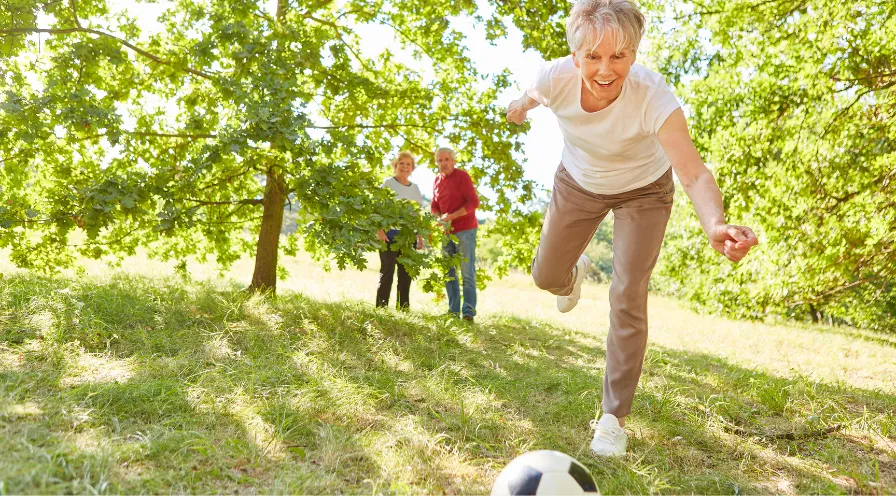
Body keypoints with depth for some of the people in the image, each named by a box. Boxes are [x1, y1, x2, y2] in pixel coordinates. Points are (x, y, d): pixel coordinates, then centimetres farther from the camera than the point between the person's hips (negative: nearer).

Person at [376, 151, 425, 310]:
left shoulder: (415, 188, 15)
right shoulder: (388, 183, 1)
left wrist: (420, 237, 11)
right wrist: (380, 230, -16)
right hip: (390, 234, -5)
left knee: (406, 273, 5)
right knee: (387, 271, -5)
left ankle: (404, 308, 10)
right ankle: (381, 307, -1)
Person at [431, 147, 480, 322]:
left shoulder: (462, 176, -8)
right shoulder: (437, 180, 11)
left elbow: (474, 202, -15)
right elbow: (434, 205, 17)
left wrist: (451, 216, -19)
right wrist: (440, 219, -4)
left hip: (464, 230, -7)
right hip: (447, 232, 7)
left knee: (467, 272, -5)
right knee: (448, 273, 9)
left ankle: (468, 311, -2)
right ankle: (453, 310, 16)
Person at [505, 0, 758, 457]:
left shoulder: (652, 95, -38)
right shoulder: (555, 78, -30)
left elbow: (693, 173, -47)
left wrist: (715, 224, -67)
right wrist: (521, 106, 19)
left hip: (643, 190, -3)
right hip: (578, 182, 3)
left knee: (627, 298, -11)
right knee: (545, 276, 8)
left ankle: (613, 417, 4)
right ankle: (575, 273, 49)